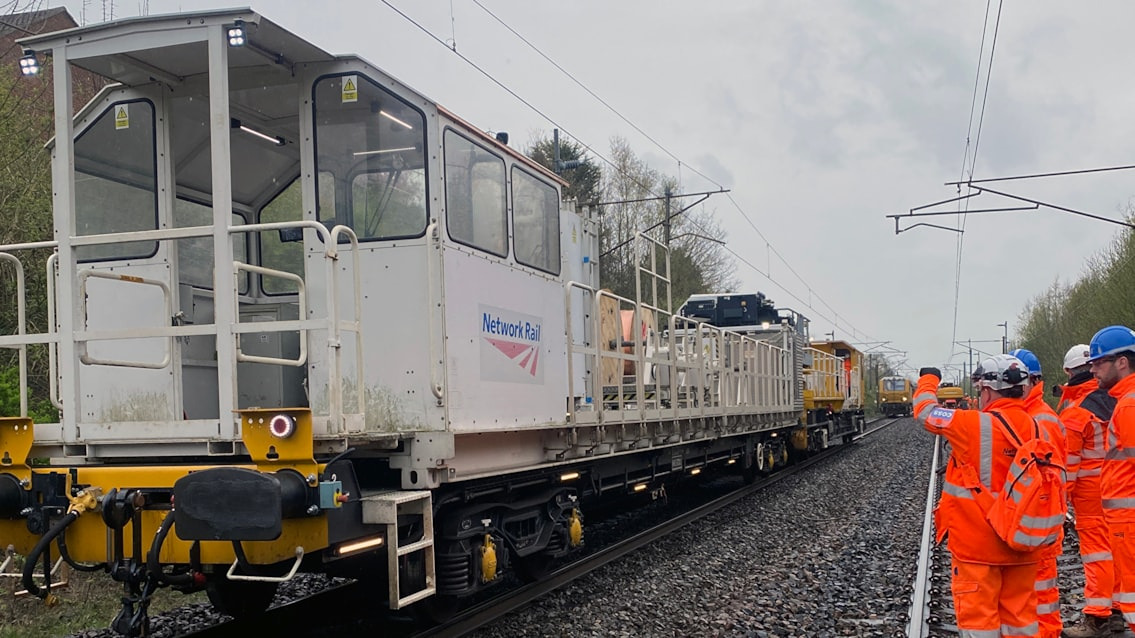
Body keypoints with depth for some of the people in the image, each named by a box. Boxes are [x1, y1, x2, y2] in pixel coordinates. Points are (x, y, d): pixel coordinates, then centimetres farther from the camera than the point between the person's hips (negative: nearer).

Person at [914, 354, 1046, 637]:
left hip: (978, 542, -6)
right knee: (1020, 614, 13)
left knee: (978, 614, 2)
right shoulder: (1034, 429, 0)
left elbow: (926, 411, -4)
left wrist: (928, 379, 13)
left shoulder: (976, 425, -17)